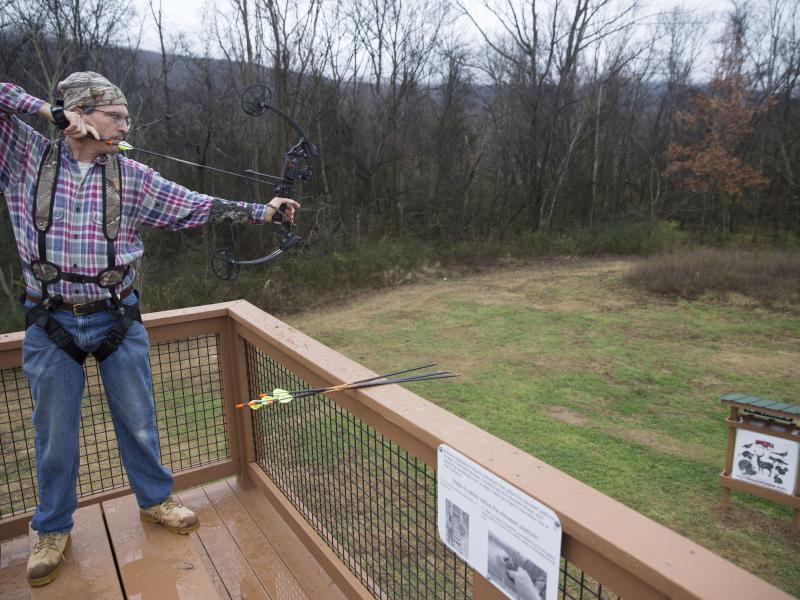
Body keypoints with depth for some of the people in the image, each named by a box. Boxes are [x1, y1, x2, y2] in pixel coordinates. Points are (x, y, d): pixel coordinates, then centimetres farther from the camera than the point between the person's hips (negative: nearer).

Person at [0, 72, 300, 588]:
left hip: (118, 318, 1)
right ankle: (54, 529, 34)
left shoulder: (131, 176, 0)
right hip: (51, 323, -1)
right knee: (55, 433, 13)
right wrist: (51, 111, -14)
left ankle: (154, 499, 36)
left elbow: (196, 207, 0)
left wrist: (263, 211, -3)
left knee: (138, 420, 13)